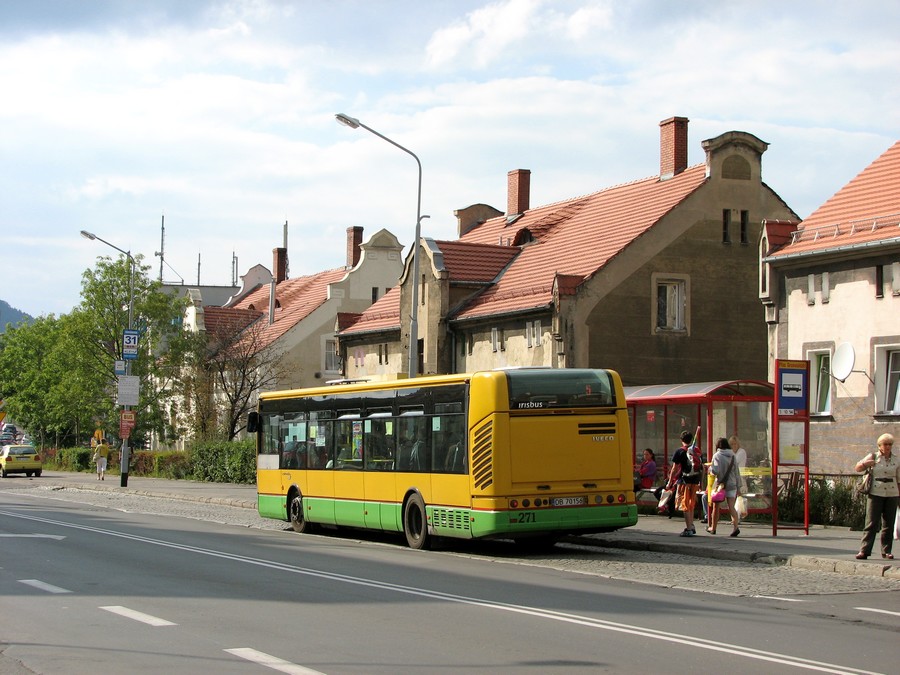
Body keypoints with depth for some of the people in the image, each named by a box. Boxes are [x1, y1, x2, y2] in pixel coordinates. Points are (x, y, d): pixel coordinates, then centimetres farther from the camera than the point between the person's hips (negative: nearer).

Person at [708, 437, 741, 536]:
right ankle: (735, 527, -21)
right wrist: (738, 487, 11)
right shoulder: (733, 456, 4)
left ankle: (713, 528, 25)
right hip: (732, 484, 3)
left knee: (716, 507, 12)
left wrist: (710, 468, 2)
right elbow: (736, 473, 6)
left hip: (720, 484, -3)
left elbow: (715, 471, -20)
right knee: (731, 507, -2)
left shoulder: (717, 455, -9)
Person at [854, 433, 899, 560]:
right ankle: (864, 550, -13)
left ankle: (886, 550, 14)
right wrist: (864, 463, -18)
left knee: (889, 524, 5)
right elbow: (858, 468, 4)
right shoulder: (873, 457, 4)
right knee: (871, 522, -9)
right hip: (875, 494, -3)